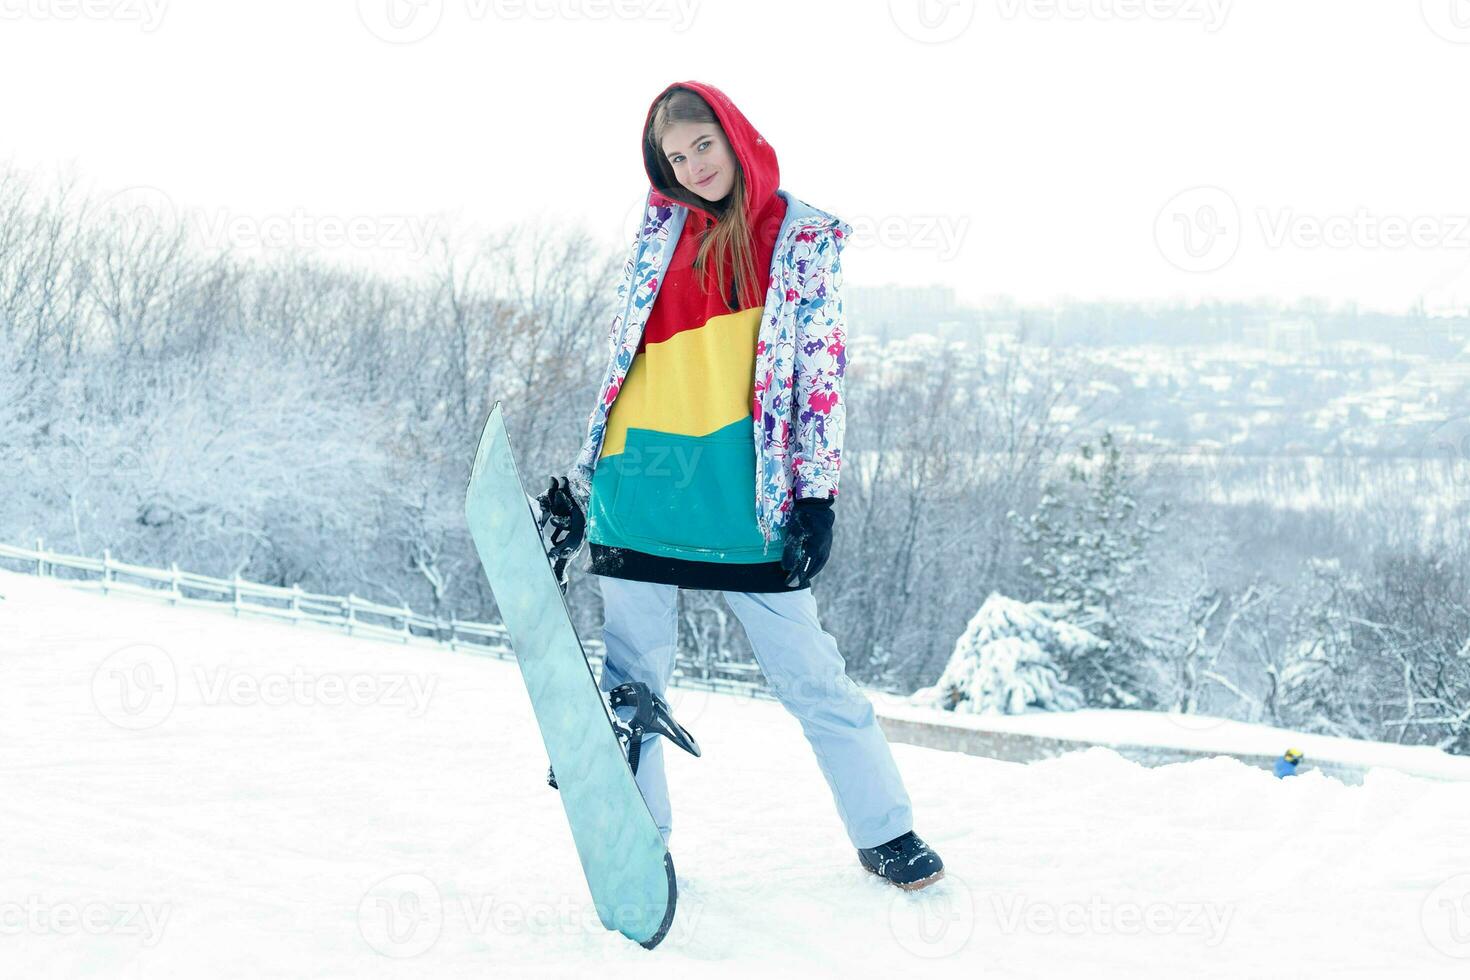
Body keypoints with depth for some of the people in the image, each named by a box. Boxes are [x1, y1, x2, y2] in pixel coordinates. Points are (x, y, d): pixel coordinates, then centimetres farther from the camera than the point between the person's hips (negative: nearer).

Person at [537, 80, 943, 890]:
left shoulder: (804, 236, 4)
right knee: (633, 674, 5)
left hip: (742, 490, -3)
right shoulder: (661, 231, 12)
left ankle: (884, 832, 15)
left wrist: (815, 493, -8)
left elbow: (820, 367, 0)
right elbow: (621, 361, 17)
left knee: (807, 670, 0)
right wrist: (577, 484, 15)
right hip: (638, 485, 3)